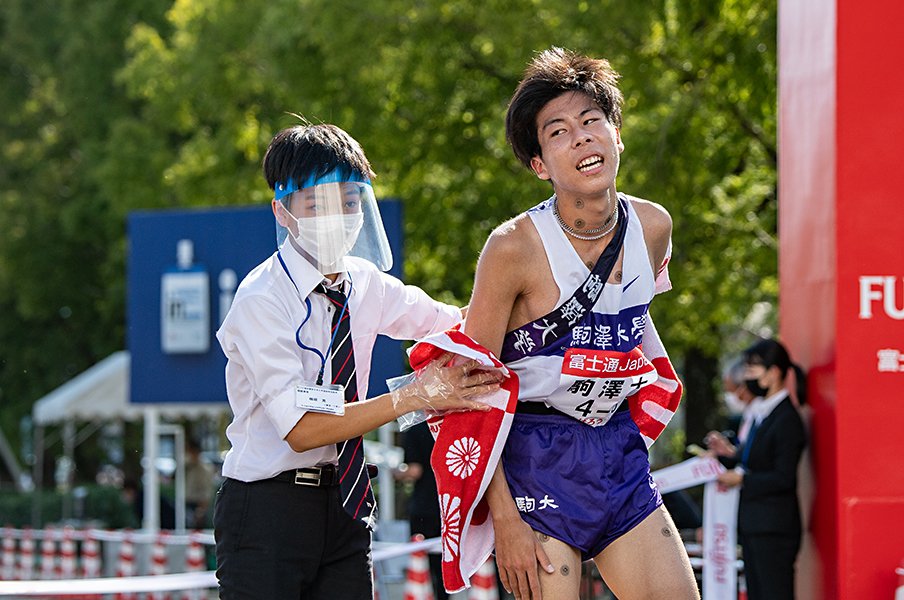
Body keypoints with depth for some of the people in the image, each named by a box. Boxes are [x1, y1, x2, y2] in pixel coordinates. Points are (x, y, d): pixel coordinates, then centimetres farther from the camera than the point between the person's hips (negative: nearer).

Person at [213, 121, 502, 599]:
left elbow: (456, 324, 18)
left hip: (344, 503, 6)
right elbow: (302, 428, -20)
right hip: (268, 508, -6)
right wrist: (415, 396, -23)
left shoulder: (364, 282, 5)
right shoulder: (260, 301, -15)